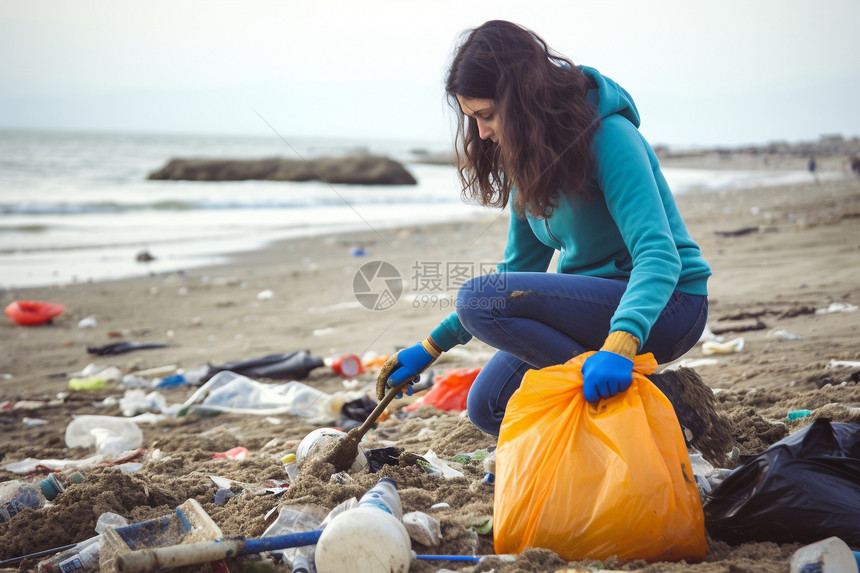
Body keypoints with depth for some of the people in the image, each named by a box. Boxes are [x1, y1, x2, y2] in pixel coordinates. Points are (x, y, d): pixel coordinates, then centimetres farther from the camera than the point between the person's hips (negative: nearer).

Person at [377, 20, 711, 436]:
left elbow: (659, 254, -31)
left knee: (478, 299, -24)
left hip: (666, 304, -9)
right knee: (488, 407, 3)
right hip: (598, 299, 9)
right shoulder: (527, 157, 5)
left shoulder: (608, 136, -20)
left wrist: (619, 346, -50)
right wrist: (431, 348, 11)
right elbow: (519, 267, 13)